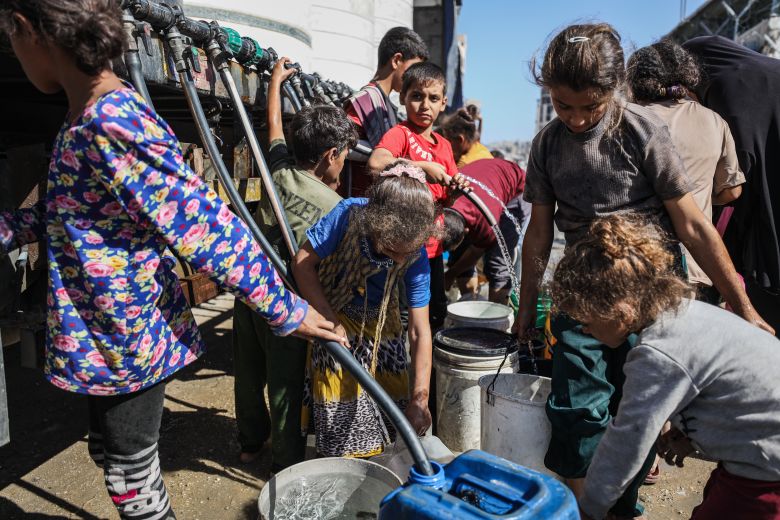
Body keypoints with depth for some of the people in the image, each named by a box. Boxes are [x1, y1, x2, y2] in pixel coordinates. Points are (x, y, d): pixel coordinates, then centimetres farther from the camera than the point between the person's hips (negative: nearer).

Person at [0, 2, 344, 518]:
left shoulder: (112, 125, -27)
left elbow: (207, 226, -27)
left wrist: (287, 310, -23)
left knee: (131, 474, 13)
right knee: (108, 452, 27)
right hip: (110, 333, 9)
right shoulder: (94, 116, 4)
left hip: (128, 339, -9)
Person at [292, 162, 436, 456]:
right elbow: (303, 264, -22)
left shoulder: (417, 259, -28)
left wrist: (420, 398, -23)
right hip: (334, 314, -1)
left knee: (390, 395, 4)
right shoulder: (348, 215, -34)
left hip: (381, 323, 2)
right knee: (339, 400, -2)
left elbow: (420, 332, -23)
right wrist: (330, 320, -26)